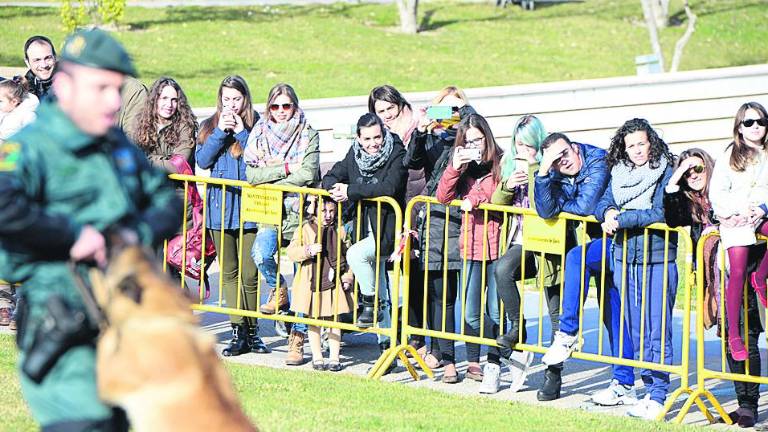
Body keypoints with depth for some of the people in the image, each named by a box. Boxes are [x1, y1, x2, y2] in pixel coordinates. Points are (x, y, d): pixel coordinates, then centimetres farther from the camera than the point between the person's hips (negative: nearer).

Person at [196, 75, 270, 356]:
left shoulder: (256, 126, 1)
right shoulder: (210, 126, 11)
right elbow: (202, 160, -1)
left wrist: (241, 132, -12)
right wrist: (221, 132, -10)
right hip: (219, 205, 3)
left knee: (249, 275, -4)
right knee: (228, 273, 4)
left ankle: (252, 331, 10)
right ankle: (238, 332, 7)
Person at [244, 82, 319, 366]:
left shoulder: (309, 136, 1)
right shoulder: (260, 135, 9)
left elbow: (308, 174, -11)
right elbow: (251, 174, -1)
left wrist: (271, 181, -9)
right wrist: (286, 168, -11)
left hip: (301, 212, -2)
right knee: (260, 254, -28)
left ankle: (297, 339, 6)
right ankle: (278, 291, 4)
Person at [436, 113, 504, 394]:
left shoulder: (501, 163, -2)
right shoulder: (464, 166, 13)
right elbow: (443, 197, 3)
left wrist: (476, 200, -14)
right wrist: (454, 167, -8)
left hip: (497, 244, -4)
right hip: (472, 246, 4)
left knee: (495, 312, -3)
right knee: (471, 312, 3)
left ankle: (493, 367, 5)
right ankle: (473, 363, 15)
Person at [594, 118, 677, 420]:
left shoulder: (666, 174, -5)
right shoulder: (619, 173, 12)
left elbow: (660, 214, -14)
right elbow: (601, 205, 8)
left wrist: (622, 219, -15)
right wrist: (608, 213, -14)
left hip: (658, 259, -6)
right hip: (625, 259, 6)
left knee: (657, 330, -6)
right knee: (635, 330, 8)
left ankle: (658, 397, -4)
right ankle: (650, 391, 15)